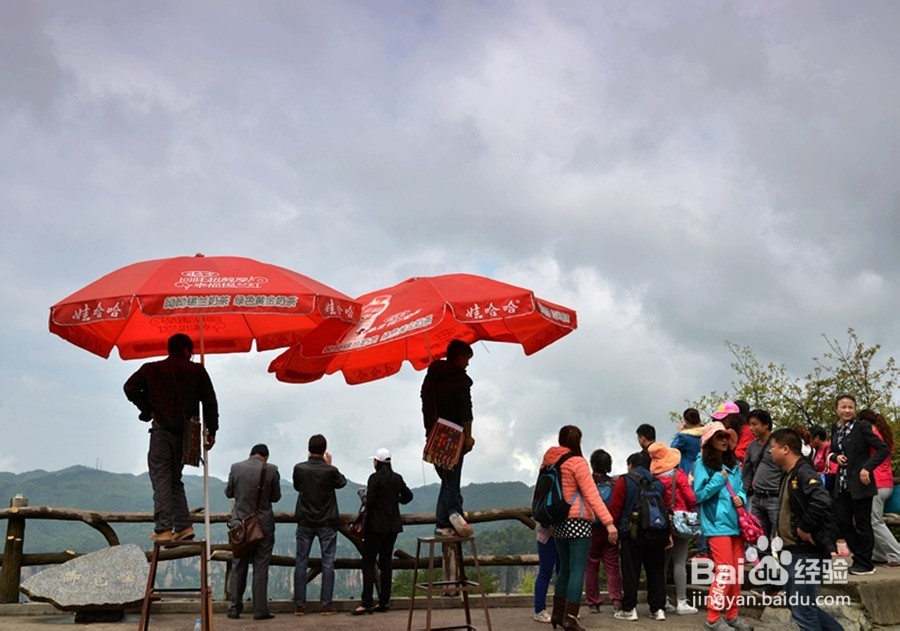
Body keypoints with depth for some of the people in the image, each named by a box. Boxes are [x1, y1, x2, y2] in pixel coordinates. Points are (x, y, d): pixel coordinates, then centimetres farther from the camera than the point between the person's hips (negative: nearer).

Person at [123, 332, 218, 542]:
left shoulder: (152, 369, 8)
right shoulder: (198, 371, 8)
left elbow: (130, 387, -3)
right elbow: (210, 401, 4)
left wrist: (147, 409, 5)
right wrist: (211, 430, 7)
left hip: (162, 430, -2)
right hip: (186, 432, 3)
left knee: (161, 480, -2)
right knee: (175, 479, 14)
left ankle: (163, 529, -8)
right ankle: (183, 526, 6)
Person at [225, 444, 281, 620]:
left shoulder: (236, 467, -5)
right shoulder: (271, 470, -9)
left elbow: (228, 493, 6)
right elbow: (276, 497, 0)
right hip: (263, 524, -2)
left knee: (238, 567, 12)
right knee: (261, 567, 4)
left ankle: (234, 608, 16)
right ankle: (260, 610, 6)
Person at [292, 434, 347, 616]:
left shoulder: (299, 468, -8)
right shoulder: (331, 470, -14)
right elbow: (342, 483, 6)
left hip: (305, 522, 2)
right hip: (326, 523, -2)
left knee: (301, 562, 7)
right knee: (327, 563, 5)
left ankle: (299, 605, 8)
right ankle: (326, 604, 4)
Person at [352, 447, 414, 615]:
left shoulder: (375, 478, -13)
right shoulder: (397, 478, 5)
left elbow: (370, 501, -18)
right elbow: (408, 496, 13)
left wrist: (364, 497, 3)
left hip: (377, 525, -6)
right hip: (393, 525, 6)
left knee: (368, 563, -2)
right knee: (385, 562, 12)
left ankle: (367, 603, -7)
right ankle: (384, 602, 13)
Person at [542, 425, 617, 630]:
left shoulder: (549, 462, 8)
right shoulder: (577, 462, -11)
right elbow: (592, 495, -17)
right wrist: (608, 521, -19)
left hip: (558, 522, 7)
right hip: (577, 521, -7)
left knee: (565, 568, 17)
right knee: (577, 570, -3)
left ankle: (558, 613, 22)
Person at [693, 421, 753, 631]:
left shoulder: (733, 463, 12)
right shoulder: (702, 463, -7)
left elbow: (741, 488, 18)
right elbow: (699, 495, -12)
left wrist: (741, 498, -4)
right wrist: (719, 479, -17)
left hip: (736, 523, 7)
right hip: (717, 525, -7)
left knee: (737, 571, 11)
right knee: (725, 572, -9)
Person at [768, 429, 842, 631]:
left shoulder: (804, 472, -16)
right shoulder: (790, 475, 14)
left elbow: (821, 501, -34)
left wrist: (804, 528, -23)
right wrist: (782, 534, 9)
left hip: (805, 553, -10)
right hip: (792, 551, 10)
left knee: (803, 609, -3)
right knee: (795, 603, 18)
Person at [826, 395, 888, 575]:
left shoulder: (862, 427, -10)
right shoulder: (836, 429, 8)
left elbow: (883, 449, -13)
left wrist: (867, 468, -20)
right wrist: (835, 457, -2)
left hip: (860, 482, -6)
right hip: (842, 483, 6)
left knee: (862, 524, 2)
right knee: (842, 522, 8)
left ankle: (865, 564, 14)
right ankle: (860, 557, 23)